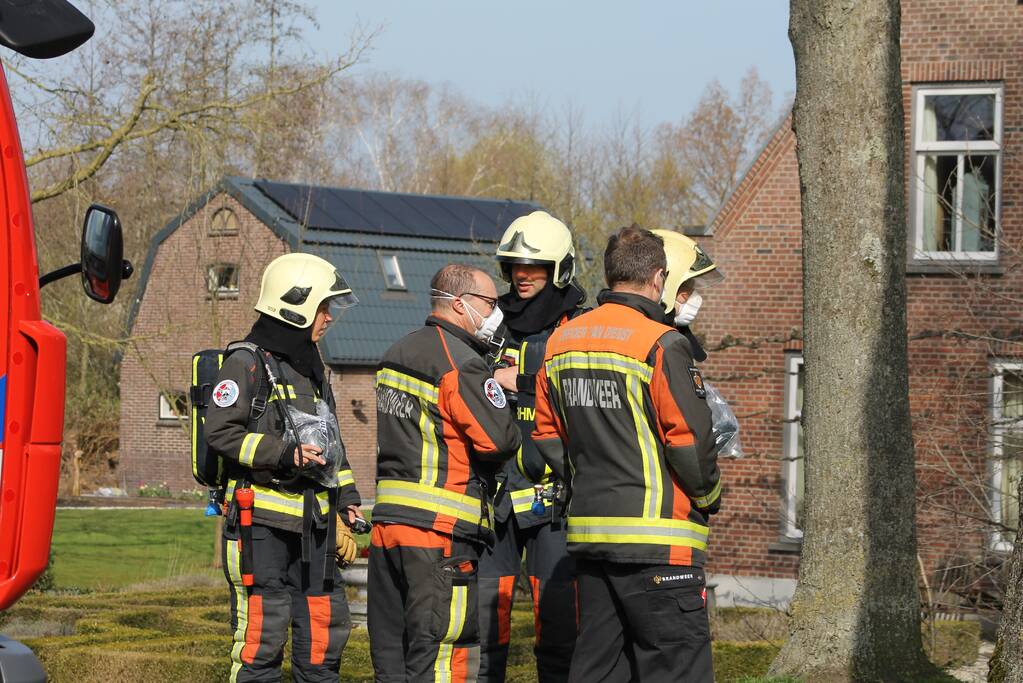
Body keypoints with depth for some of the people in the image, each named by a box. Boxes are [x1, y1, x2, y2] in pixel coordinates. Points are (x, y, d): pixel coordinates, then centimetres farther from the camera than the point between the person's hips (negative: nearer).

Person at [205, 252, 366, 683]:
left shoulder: (311, 368, 20)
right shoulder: (247, 363, -7)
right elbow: (220, 432, -16)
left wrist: (344, 503, 18)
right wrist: (284, 455, -22)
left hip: (313, 523, 8)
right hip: (262, 519, -8)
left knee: (326, 626, 9)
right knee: (262, 631, -9)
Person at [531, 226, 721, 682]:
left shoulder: (561, 342, 10)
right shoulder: (661, 344, -13)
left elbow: (548, 438, 14)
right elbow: (691, 441, -13)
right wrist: (709, 497, 3)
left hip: (587, 532, 7)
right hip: (657, 539, -7)